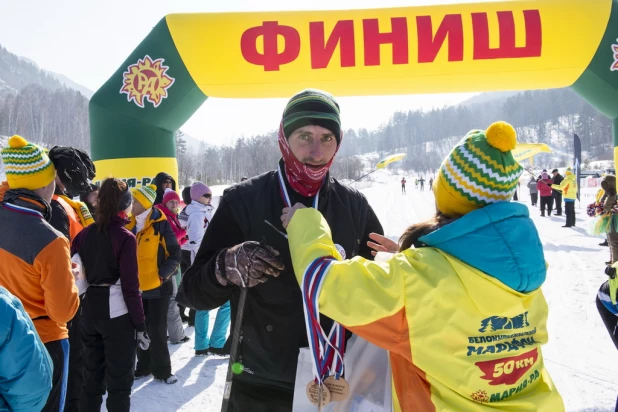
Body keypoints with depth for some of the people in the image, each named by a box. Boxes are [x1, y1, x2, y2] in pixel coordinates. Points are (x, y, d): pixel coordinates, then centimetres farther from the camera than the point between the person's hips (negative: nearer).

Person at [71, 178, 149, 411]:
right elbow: (130, 287, -15)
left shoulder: (86, 233, 3)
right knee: (119, 381, 7)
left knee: (92, 377, 20)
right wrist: (140, 325, -9)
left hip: (90, 309, 6)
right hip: (117, 313, -6)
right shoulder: (126, 237, -14)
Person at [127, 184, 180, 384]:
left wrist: (162, 275, -18)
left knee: (157, 330, 1)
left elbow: (175, 255, -10)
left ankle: (162, 369, 14)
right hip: (136, 286, 6)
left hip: (157, 286, -5)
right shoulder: (130, 225, 6)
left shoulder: (160, 224, -11)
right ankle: (144, 366, 28)